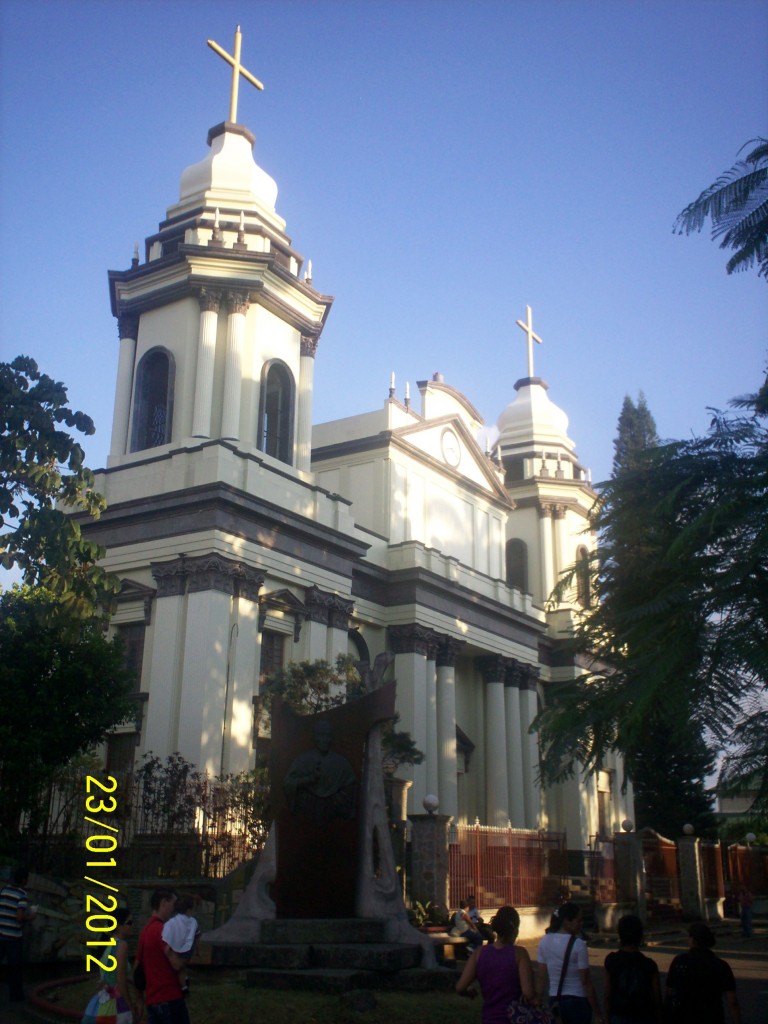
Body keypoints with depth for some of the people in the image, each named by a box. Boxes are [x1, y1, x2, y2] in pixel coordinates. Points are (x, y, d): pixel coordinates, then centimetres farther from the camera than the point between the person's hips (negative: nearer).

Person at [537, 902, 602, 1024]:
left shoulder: (545, 942, 1)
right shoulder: (578, 945, -16)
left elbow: (543, 976, 4)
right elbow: (586, 982, -14)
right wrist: (597, 1013, -8)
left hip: (554, 1000, 5)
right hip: (577, 1001, -5)